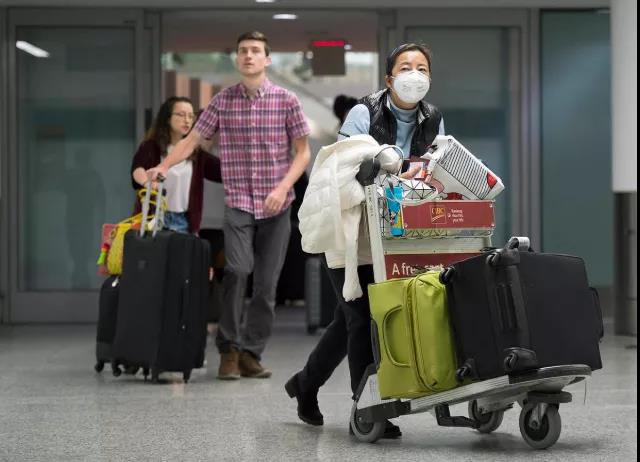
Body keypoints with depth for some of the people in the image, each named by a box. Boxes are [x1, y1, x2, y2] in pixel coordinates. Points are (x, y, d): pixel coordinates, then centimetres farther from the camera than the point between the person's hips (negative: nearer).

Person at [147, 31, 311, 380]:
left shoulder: (286, 100, 2)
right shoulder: (223, 101, 5)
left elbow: (302, 151, 3)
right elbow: (193, 139, 7)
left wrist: (283, 188, -11)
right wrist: (163, 166, -8)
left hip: (276, 206, 1)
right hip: (237, 202, -1)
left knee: (267, 282, 1)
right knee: (238, 268, -20)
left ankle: (251, 354, 12)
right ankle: (228, 349, -7)